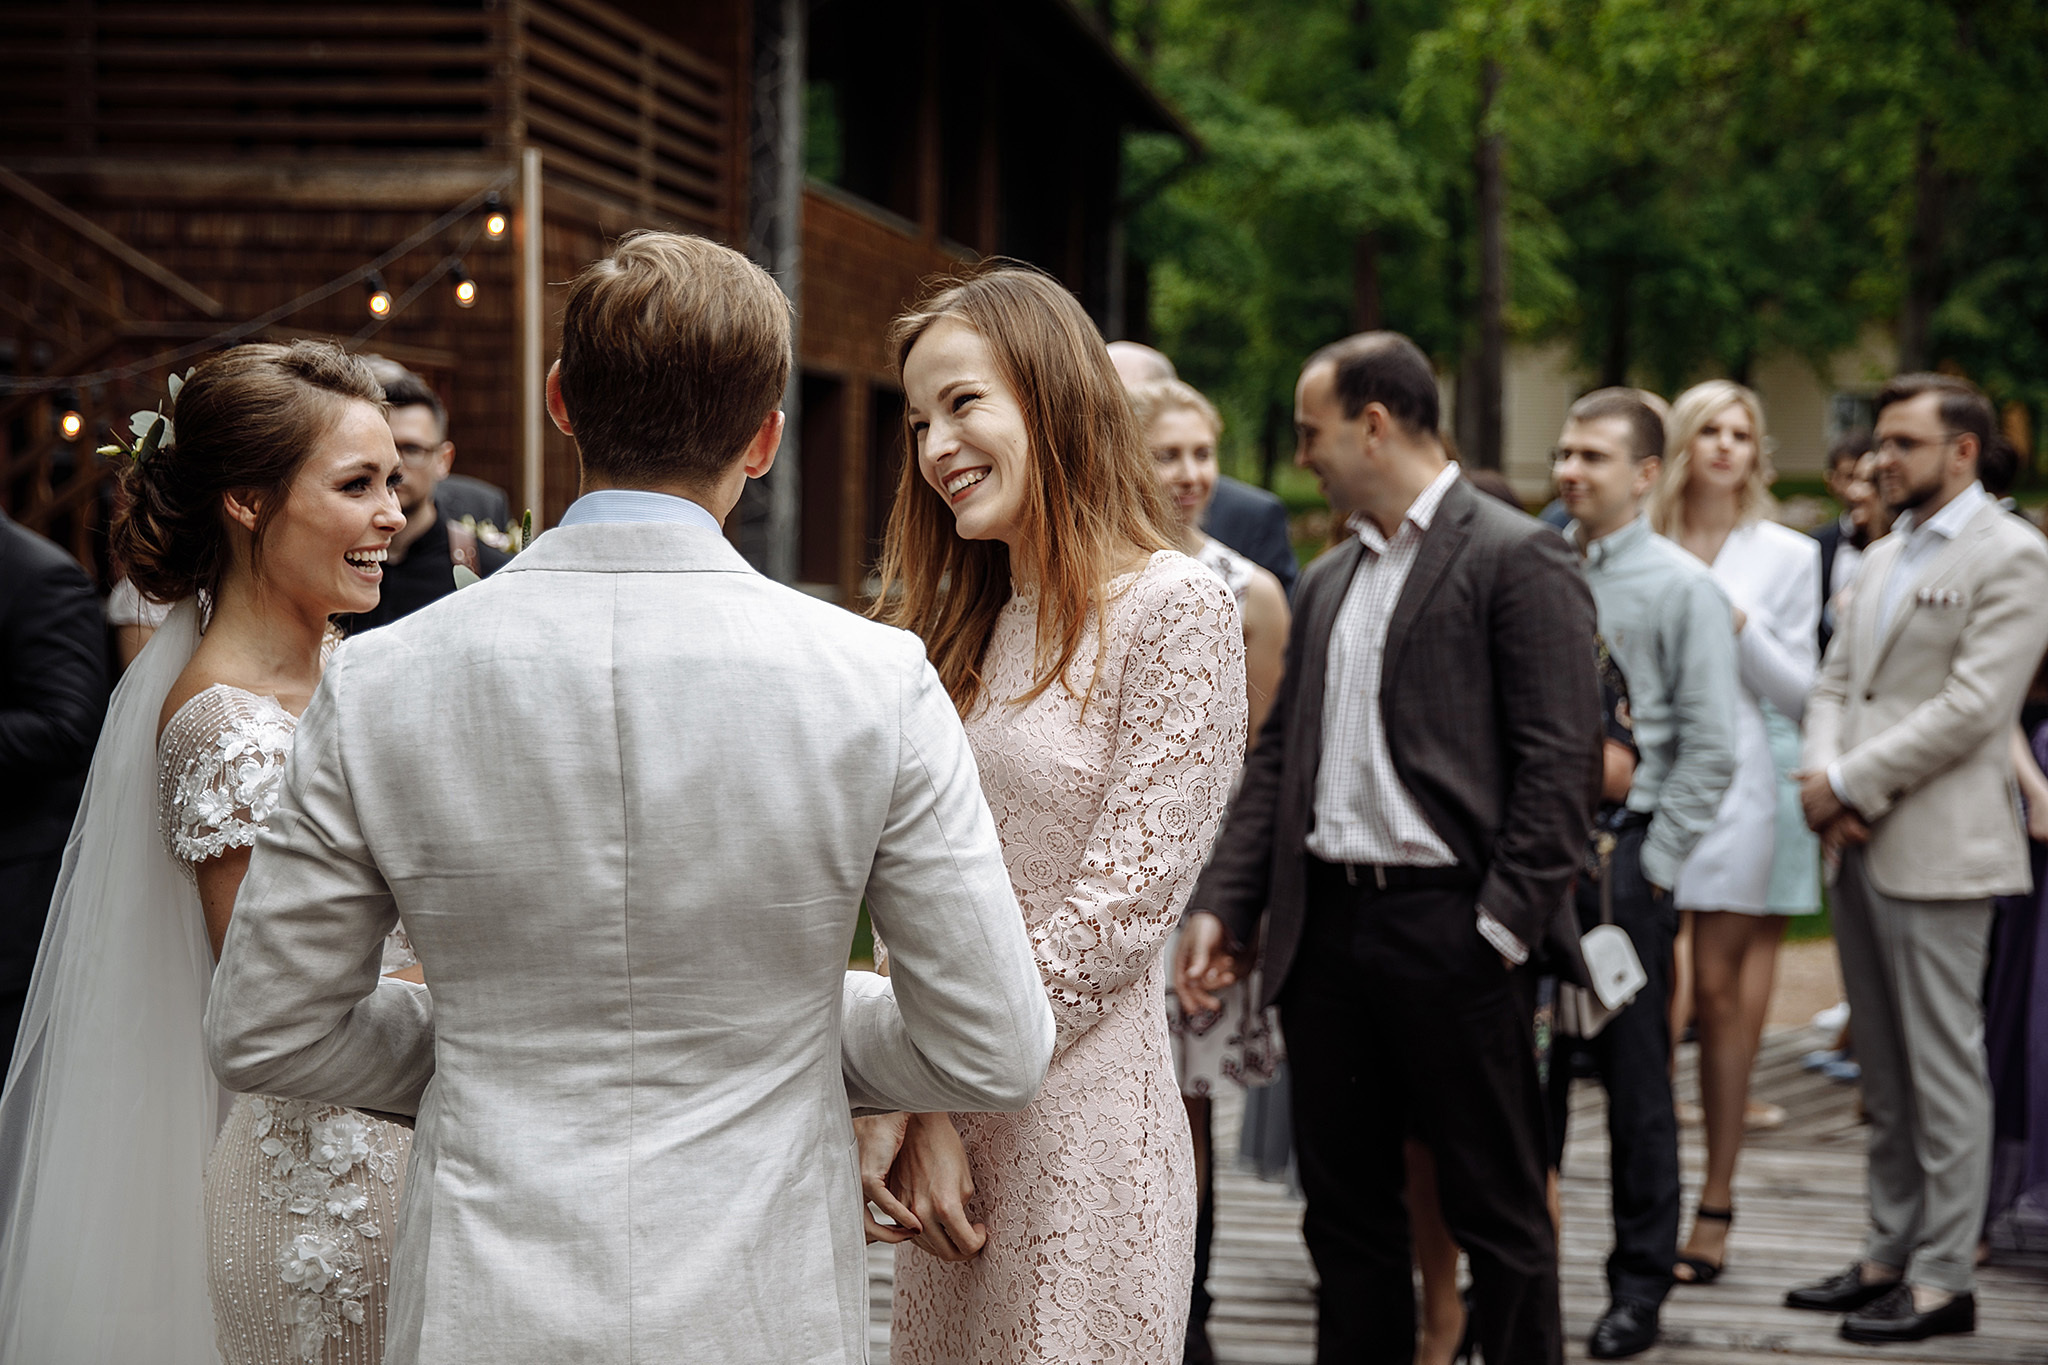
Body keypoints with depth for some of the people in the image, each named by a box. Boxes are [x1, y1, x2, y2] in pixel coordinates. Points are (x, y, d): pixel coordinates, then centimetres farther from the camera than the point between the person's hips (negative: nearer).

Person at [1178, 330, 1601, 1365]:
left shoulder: (1516, 560, -6)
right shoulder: (1329, 579, 17)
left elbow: (1563, 762, -12)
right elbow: (1278, 756, 17)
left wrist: (1503, 924, -16)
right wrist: (1223, 904, 7)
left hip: (1448, 926, -7)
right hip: (1326, 923, 7)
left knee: (1496, 1209, 2)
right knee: (1345, 1203, 12)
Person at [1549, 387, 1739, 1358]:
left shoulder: (1682, 587, -4)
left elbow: (1710, 748, -7)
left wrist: (1648, 868, -9)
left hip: (1625, 854, -4)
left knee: (1635, 1083, 3)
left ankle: (1640, 1285, 12)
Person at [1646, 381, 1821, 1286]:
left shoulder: (1786, 556, 5)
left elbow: (1799, 691, 3)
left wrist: (1742, 630, -12)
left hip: (1739, 787, -1)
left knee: (1721, 997, 1)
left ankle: (1715, 1204, 7)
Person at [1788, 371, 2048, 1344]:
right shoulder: (1884, 557, 18)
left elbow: (1970, 708, -16)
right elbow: (1834, 684, 17)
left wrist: (1850, 783, -13)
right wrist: (1824, 777, -3)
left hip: (1938, 851, -8)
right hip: (1860, 851, 8)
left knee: (1942, 1067, -4)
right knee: (1884, 1071, 13)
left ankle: (1944, 1275, 1)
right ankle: (1890, 1255, 20)